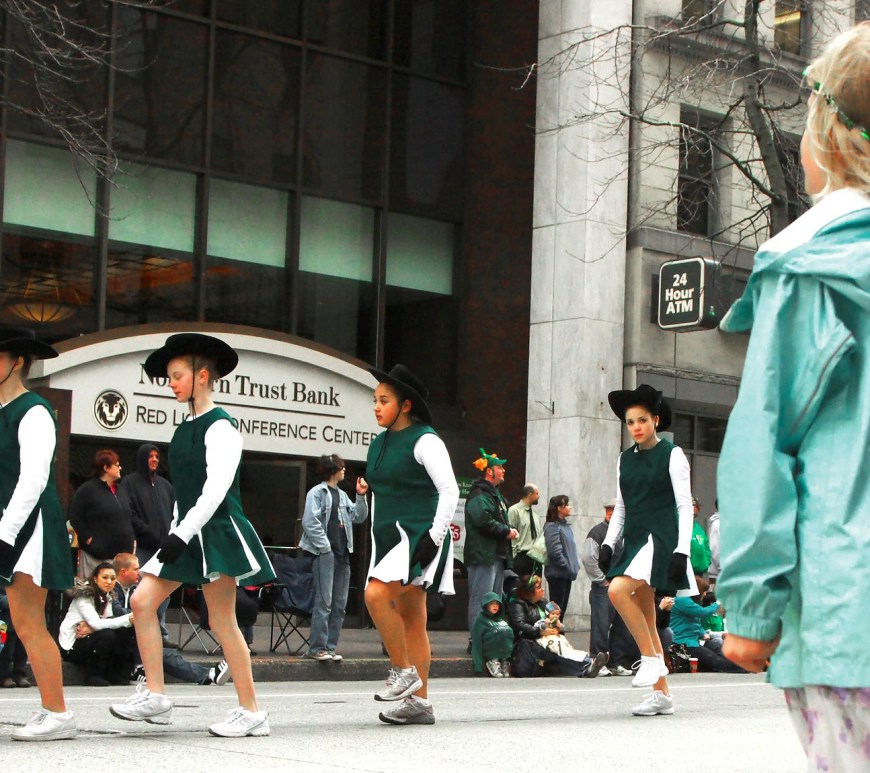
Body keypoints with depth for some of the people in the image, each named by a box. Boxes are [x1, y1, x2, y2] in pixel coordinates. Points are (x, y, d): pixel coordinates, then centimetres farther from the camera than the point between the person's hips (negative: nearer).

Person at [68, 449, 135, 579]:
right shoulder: (87, 490, -4)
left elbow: (129, 517, 25)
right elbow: (75, 518, -8)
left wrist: (132, 539, 14)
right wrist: (88, 539, -12)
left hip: (123, 552, 6)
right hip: (97, 553, -6)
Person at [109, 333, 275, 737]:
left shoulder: (220, 427, -12)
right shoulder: (185, 429, 14)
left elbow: (216, 487, -21)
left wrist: (182, 533, -26)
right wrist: (176, 533, 17)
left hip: (217, 530, -9)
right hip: (187, 533, 9)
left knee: (221, 621, -6)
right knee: (142, 600, -1)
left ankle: (251, 711, 2)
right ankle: (155, 695, 3)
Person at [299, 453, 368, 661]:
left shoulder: (342, 495, 19)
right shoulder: (317, 493, -4)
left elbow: (358, 517, 17)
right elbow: (310, 522, -13)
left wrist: (361, 496, 4)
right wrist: (325, 546, -15)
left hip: (343, 553, 8)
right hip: (325, 553, -8)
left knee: (339, 604, 7)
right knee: (324, 602, -11)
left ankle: (330, 647, 12)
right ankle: (317, 648, -9)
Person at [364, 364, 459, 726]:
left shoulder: (424, 440, -9)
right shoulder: (379, 444, 16)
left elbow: (449, 490, -13)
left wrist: (436, 535, -19)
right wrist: (376, 535, 19)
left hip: (417, 536, -8)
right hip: (390, 538, 8)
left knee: (376, 594, -25)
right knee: (411, 619, 7)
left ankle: (403, 670, -11)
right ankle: (419, 702, 8)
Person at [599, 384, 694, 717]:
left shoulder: (672, 455, -3)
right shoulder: (625, 459, 14)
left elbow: (685, 506, -6)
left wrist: (682, 550, -14)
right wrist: (608, 543, 7)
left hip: (661, 538, -7)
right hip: (634, 539, 7)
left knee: (618, 589, -27)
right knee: (646, 619, 6)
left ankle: (652, 659, -13)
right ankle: (662, 694, 11)